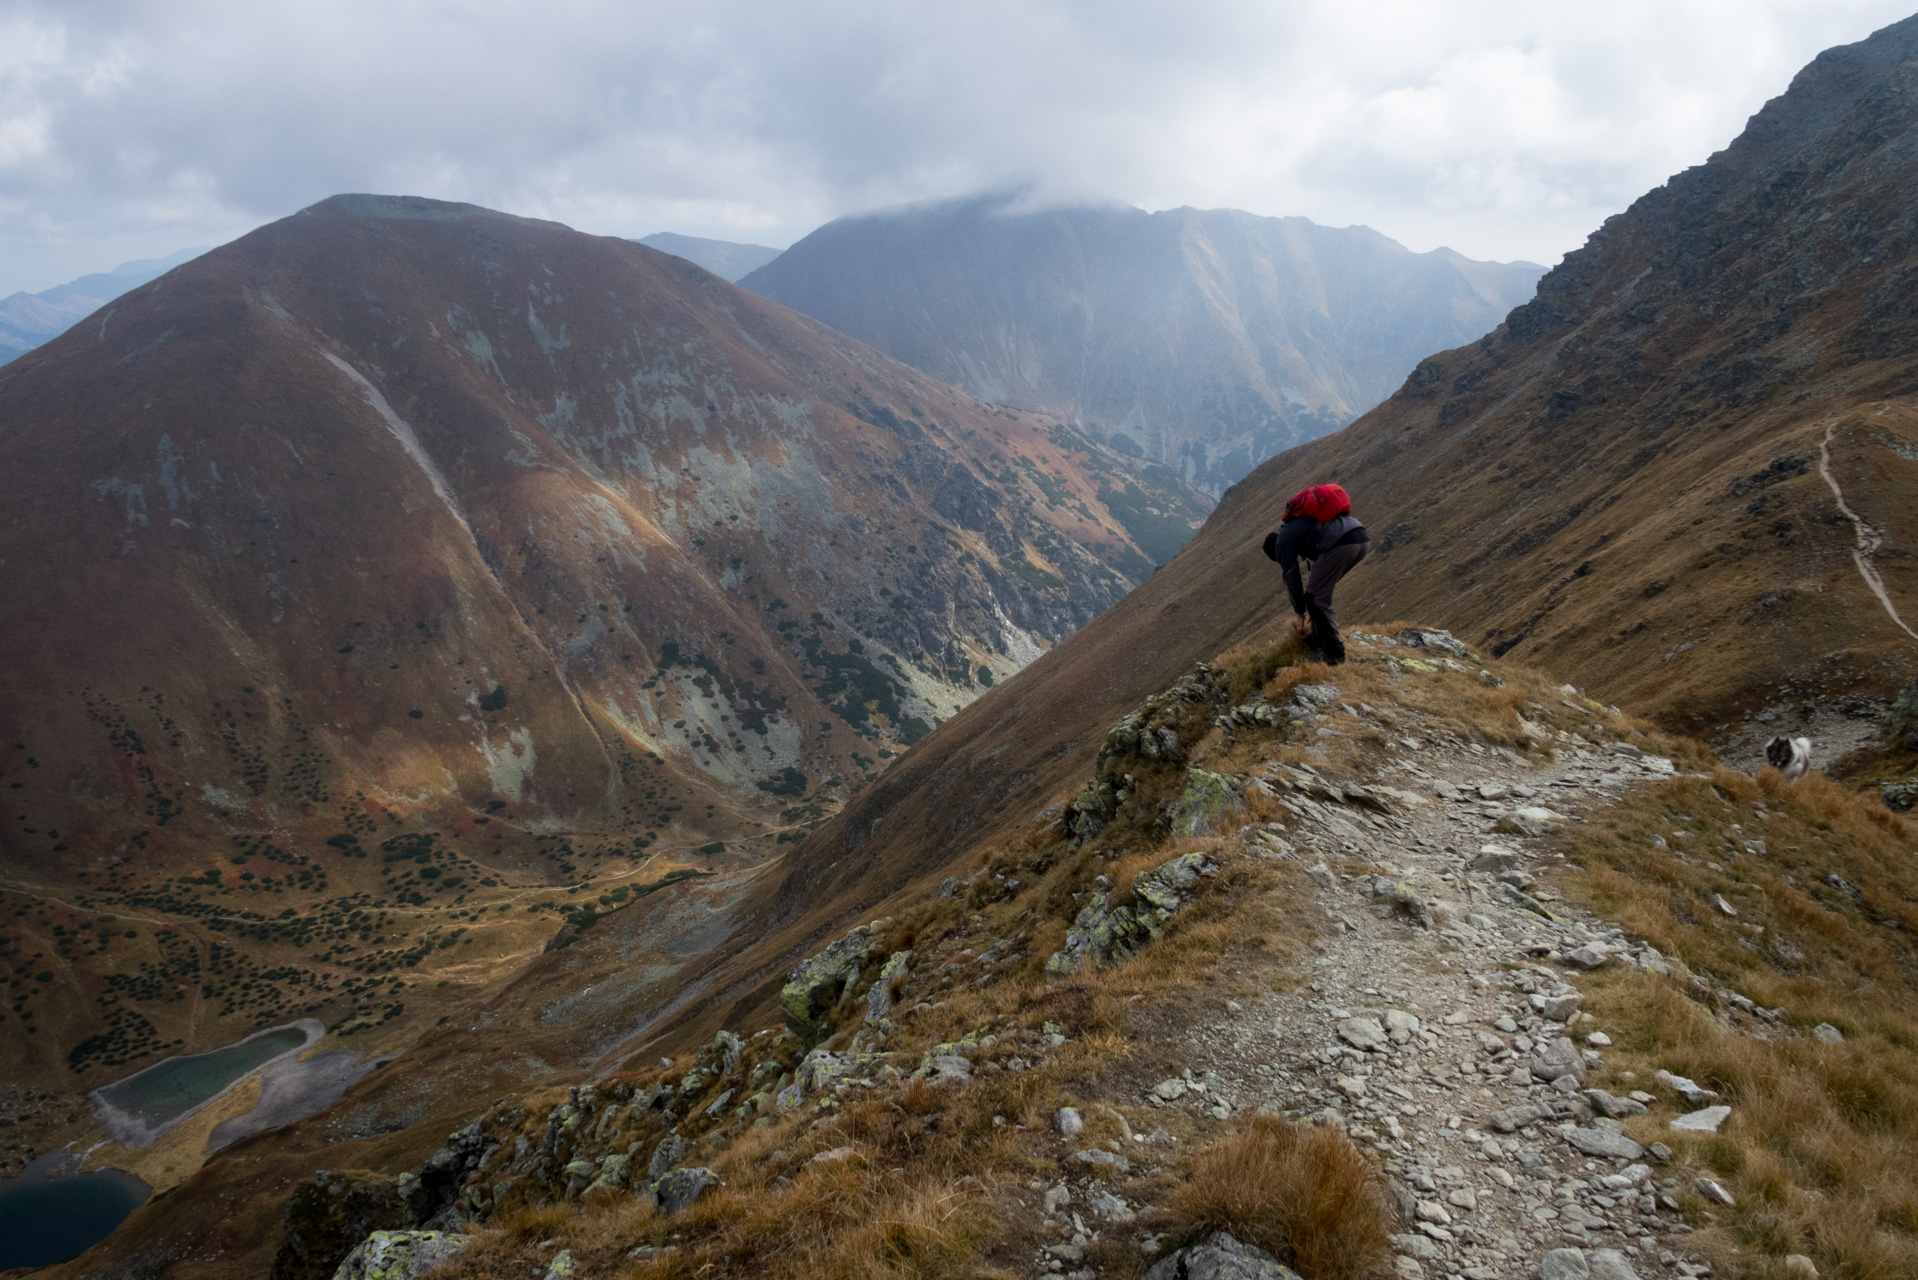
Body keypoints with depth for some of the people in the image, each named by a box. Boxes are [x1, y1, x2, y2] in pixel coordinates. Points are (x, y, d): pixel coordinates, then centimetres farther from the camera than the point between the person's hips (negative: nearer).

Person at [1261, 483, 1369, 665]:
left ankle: (1334, 652, 7)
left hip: (1339, 545, -9)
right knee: (1322, 591, 26)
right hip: (1362, 537, 9)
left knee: (1315, 597, 7)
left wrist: (1300, 614, 25)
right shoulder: (1300, 524, 38)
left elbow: (1292, 577, 14)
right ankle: (1320, 638, 33)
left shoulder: (1283, 540, 14)